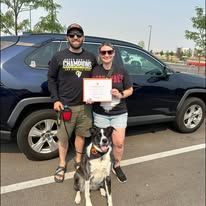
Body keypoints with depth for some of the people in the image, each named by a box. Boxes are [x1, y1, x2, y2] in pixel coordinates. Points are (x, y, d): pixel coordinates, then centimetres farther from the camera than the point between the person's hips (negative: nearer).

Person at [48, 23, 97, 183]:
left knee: (81, 135, 14)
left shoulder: (91, 58, 8)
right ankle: (62, 165, 26)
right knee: (63, 137, 7)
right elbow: (51, 79, 2)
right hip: (65, 105, -2)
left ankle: (78, 161, 34)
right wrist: (55, 100, -6)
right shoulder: (59, 57, 1)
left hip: (85, 106, 2)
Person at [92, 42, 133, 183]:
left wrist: (121, 94, -13)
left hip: (119, 113, 1)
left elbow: (130, 90, 6)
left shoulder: (121, 71, 0)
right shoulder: (94, 71, -2)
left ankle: (117, 166, 29)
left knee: (119, 143, 2)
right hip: (100, 114, 0)